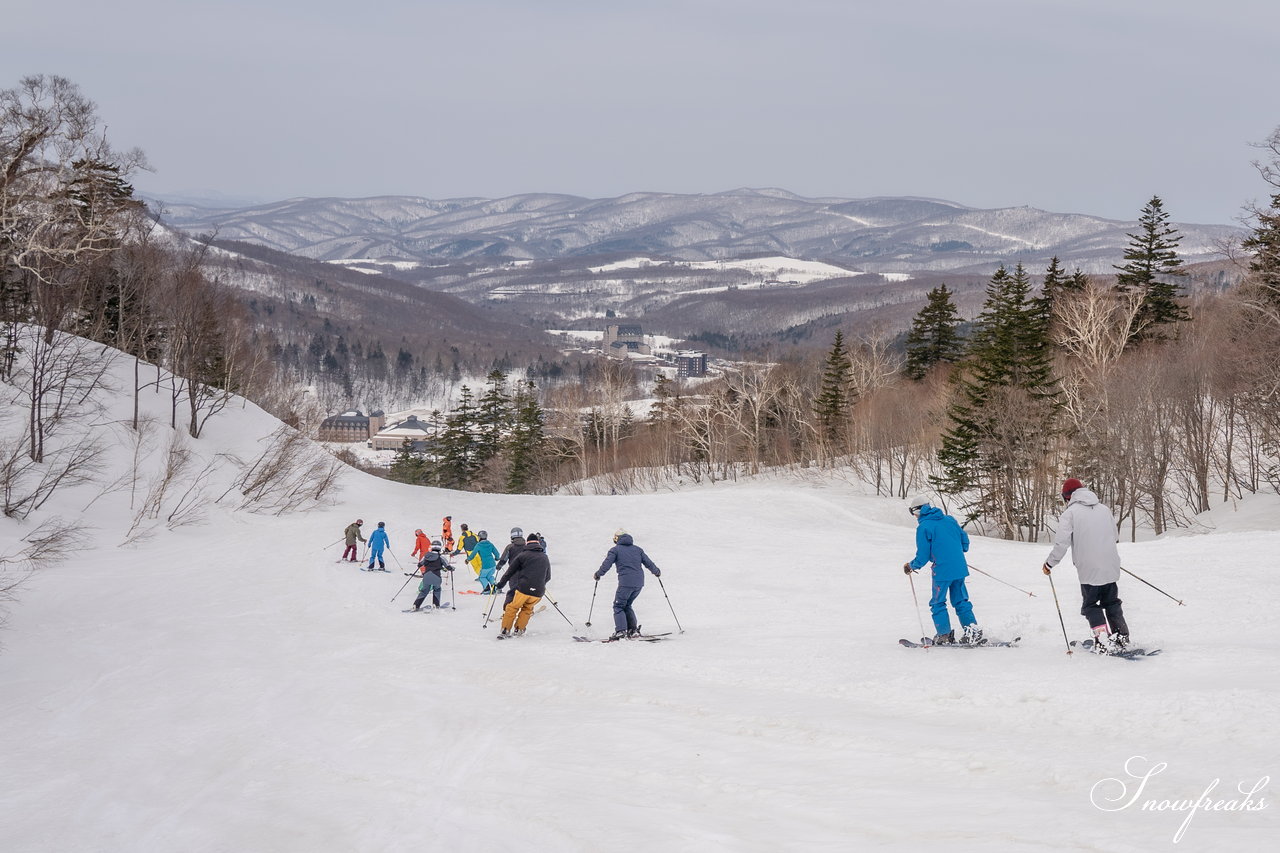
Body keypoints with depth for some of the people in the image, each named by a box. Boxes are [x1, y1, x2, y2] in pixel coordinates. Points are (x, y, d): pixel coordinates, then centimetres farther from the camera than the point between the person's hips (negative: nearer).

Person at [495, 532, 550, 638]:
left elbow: (509, 572, 4)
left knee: (512, 608, 12)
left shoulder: (522, 555, 3)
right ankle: (519, 630, 19)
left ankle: (505, 630, 7)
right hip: (538, 592, 3)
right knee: (527, 609, 24)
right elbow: (548, 577, 24)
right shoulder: (545, 558, 15)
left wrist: (500, 585, 12)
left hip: (523, 589, -3)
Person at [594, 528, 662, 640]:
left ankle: (621, 630, -14)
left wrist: (598, 574, 13)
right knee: (627, 605, 19)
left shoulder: (615, 550, 3)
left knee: (618, 606, 2)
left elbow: (606, 565, -2)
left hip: (625, 583, -6)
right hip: (639, 583, 6)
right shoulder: (638, 549, 17)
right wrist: (657, 572, 34)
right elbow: (648, 562, 18)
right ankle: (633, 629, 10)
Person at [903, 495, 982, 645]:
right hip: (960, 568, 6)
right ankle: (973, 630, 6)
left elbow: (923, 556, -7)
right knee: (961, 601, 15)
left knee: (937, 603, 9)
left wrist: (911, 566, 11)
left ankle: (944, 634, 9)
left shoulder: (923, 527, -8)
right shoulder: (949, 519, 10)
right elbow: (965, 539, 15)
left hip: (942, 570, -6)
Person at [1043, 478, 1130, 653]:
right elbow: (1116, 536, 19)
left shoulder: (1069, 513, -6)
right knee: (1112, 603, 19)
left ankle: (1103, 640, -4)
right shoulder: (1104, 509, 11)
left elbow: (1061, 543, -12)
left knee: (1091, 605, 8)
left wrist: (1049, 563, 1)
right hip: (1111, 567, 5)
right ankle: (1121, 638, 17)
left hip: (1089, 570, -5)